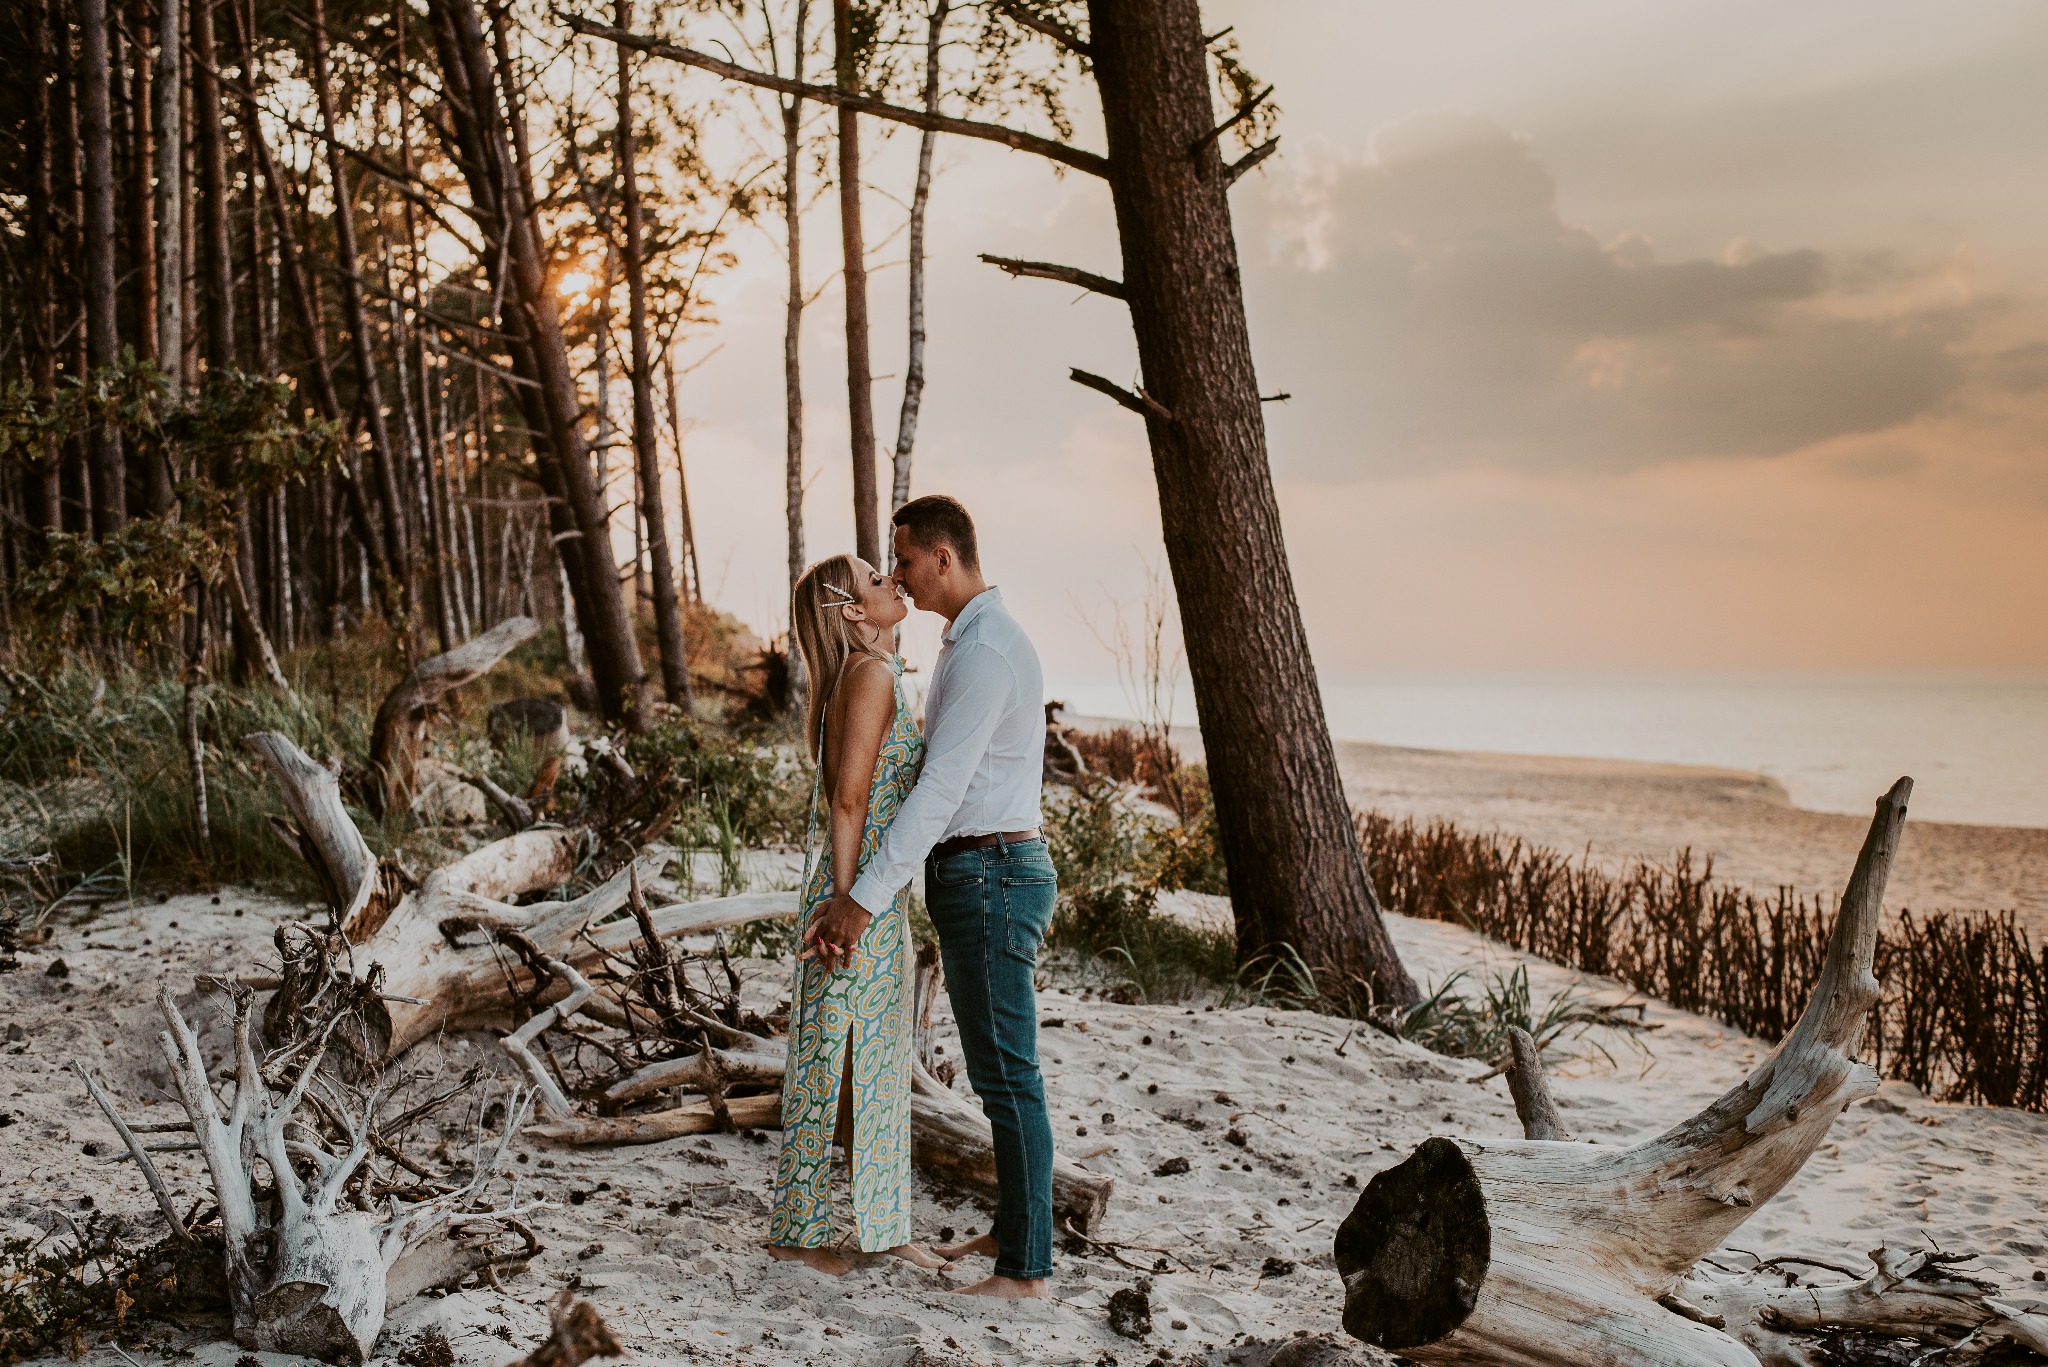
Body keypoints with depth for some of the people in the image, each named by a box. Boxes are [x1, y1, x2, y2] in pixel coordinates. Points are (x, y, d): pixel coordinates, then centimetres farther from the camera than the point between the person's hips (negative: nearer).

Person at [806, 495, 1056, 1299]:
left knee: (1007, 1075, -4)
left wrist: (866, 900, -23)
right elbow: (937, 775, 21)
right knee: (998, 1072, 18)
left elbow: (940, 789, -24)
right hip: (980, 877, 11)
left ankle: (1025, 1269, 4)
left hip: (990, 878, -11)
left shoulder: (986, 650, -19)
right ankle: (1008, 1230, 30)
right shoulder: (970, 643, 16)